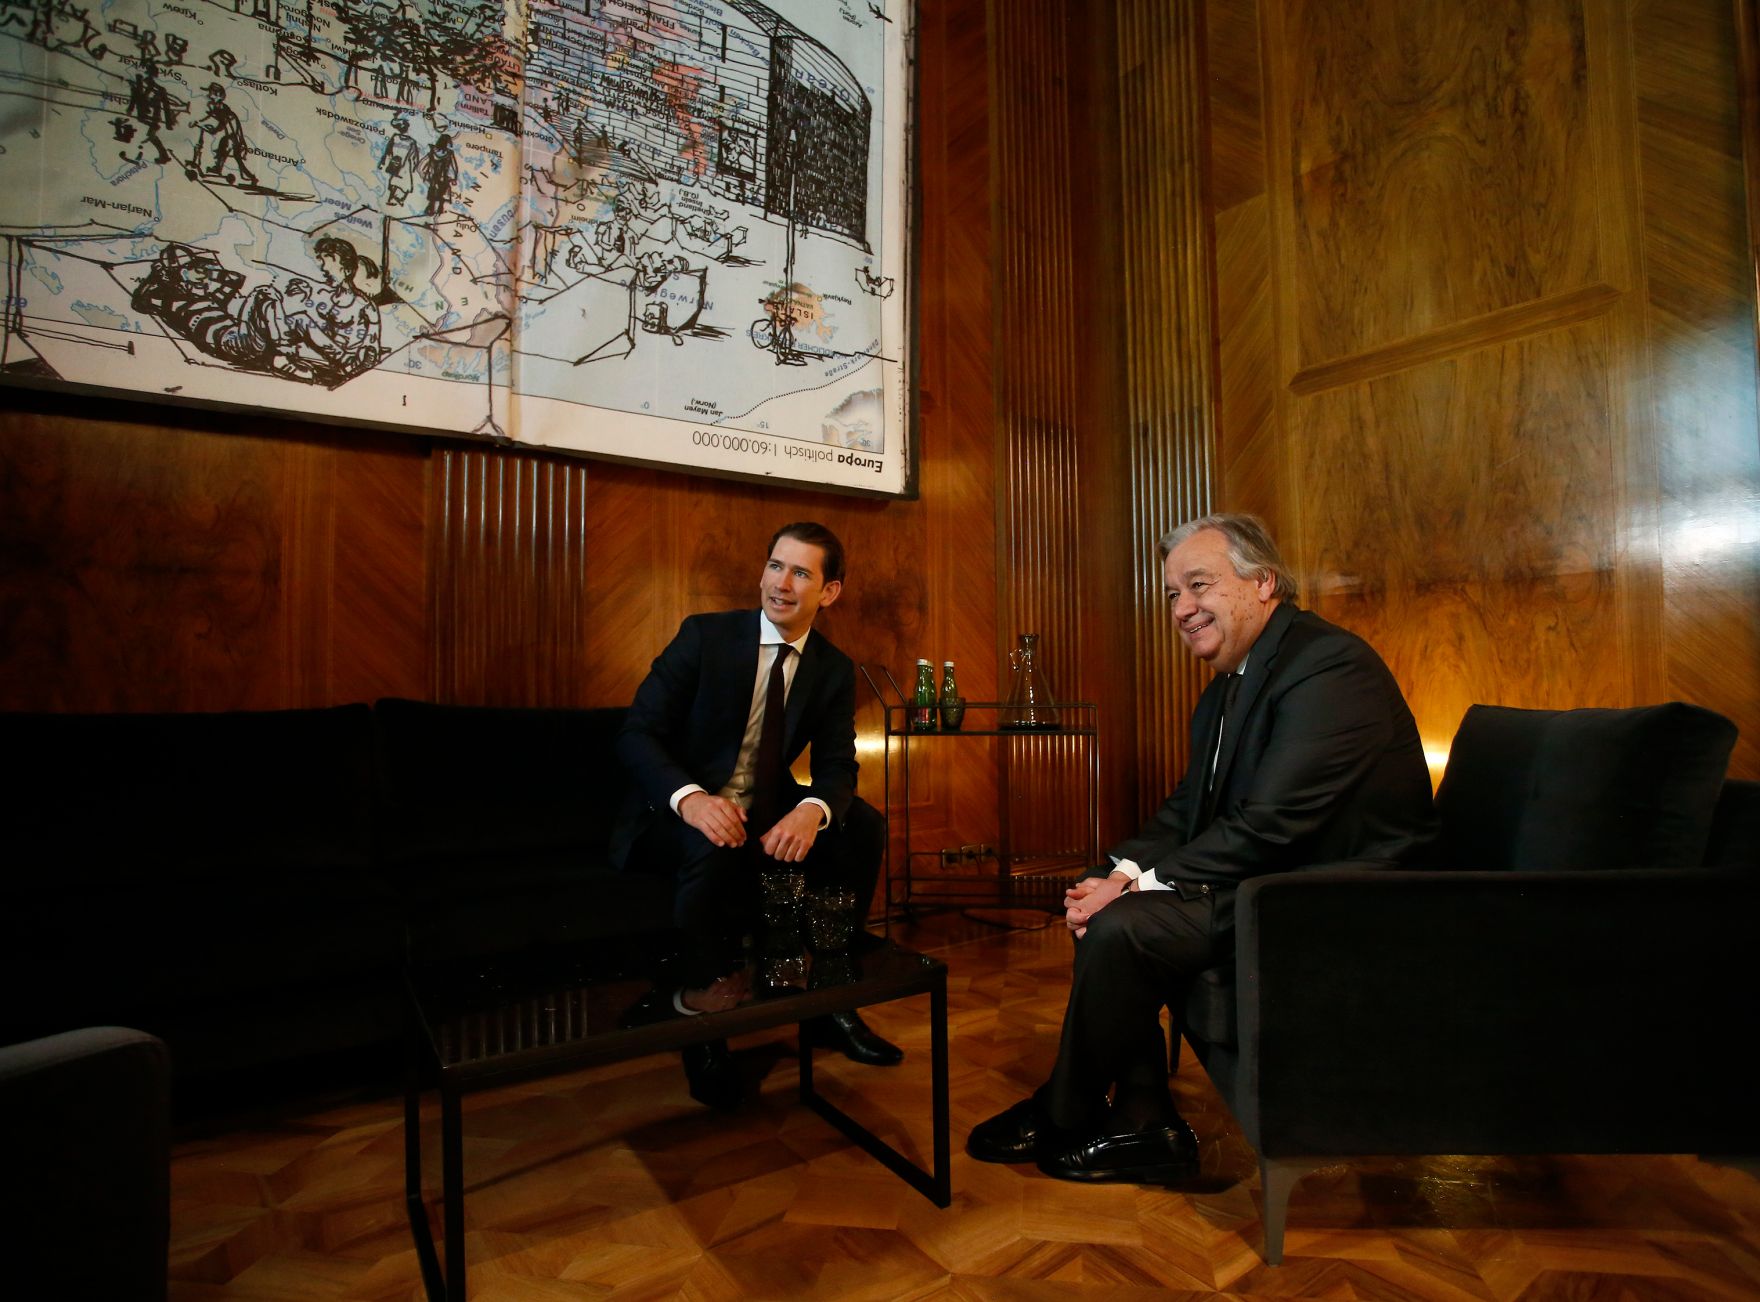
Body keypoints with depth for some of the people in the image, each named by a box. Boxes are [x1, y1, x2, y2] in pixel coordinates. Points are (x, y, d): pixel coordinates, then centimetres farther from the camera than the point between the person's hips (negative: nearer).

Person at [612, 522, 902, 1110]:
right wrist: (690, 797, -35)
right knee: (714, 847, -36)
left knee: (864, 825, -16)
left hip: (765, 814, 4)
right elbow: (636, 733, -14)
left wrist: (812, 810, -30)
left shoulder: (835, 669, 1)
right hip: (679, 815, -4)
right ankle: (701, 997, -11)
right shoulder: (705, 634, -10)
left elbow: (836, 767, -3)